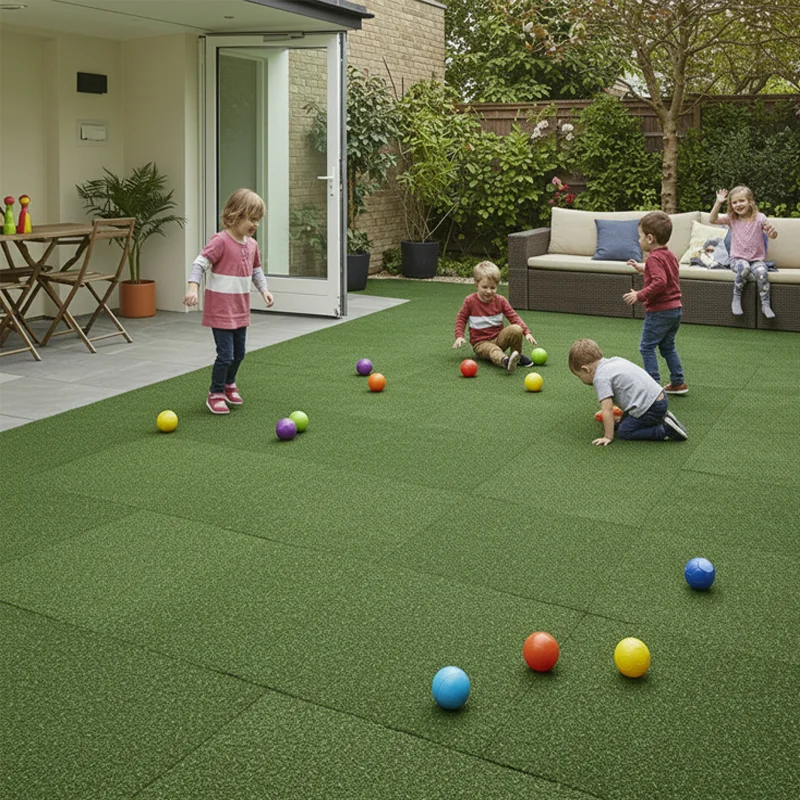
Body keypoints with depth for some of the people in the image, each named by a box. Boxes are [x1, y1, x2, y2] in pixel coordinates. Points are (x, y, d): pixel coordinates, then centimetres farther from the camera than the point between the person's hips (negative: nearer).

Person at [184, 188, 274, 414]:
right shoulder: (220, 241, -17)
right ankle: (215, 394, 12)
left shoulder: (252, 244, 5)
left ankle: (229, 385, 40)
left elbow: (256, 270, 19)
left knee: (239, 353, 17)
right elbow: (200, 264, -22)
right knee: (226, 355, -6)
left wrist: (264, 289, 6)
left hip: (240, 309, 7)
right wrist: (193, 288, -33)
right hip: (220, 309, -7)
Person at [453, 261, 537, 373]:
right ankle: (505, 361, -73)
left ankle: (516, 357, -6)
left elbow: (513, 317, 0)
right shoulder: (470, 301, -5)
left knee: (516, 329, -26)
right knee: (493, 350, -39)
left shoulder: (500, 300, 1)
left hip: (499, 338, 4)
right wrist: (459, 336, -9)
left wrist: (526, 332, -13)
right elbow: (461, 318, 6)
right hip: (481, 343, -3)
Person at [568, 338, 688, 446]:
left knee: (624, 432, -1)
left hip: (649, 406, -9)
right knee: (624, 422, 23)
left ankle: (665, 430, -9)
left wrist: (608, 437, -9)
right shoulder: (614, 361, 15)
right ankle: (660, 419, 12)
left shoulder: (600, 378, -13)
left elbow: (607, 410, -15)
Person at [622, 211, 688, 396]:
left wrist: (639, 295, -24)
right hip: (675, 308, 10)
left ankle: (654, 384, -3)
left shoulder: (654, 258, -17)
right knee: (667, 346, 20)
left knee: (647, 346, -1)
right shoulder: (669, 255, 13)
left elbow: (660, 282, -29)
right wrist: (642, 268, 24)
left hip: (659, 311, -10)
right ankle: (678, 382, 23)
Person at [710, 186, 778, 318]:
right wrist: (718, 203, -18)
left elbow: (773, 236, -4)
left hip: (756, 258, 0)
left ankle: (766, 305, -23)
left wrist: (772, 230, -29)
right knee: (744, 267, -35)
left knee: (761, 271, -33)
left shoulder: (759, 218, 0)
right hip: (737, 259, 0)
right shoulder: (731, 219, 5)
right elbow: (712, 220, -8)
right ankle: (736, 300, -21)